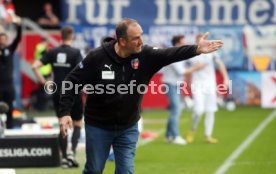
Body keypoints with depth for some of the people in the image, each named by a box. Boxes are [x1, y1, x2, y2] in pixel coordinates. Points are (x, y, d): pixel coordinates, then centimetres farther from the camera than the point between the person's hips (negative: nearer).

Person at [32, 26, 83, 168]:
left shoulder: (52, 52, 2)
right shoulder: (75, 52, -10)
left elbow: (35, 67, -4)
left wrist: (44, 82, 2)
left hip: (57, 94, 3)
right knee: (77, 124, 11)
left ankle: (64, 157, 12)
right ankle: (72, 152, -8)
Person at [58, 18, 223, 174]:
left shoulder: (146, 55, -13)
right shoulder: (97, 57, -18)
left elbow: (171, 54, -28)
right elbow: (72, 82, -12)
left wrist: (197, 49, -45)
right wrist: (64, 113, -19)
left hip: (128, 128, 2)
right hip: (98, 126, -2)